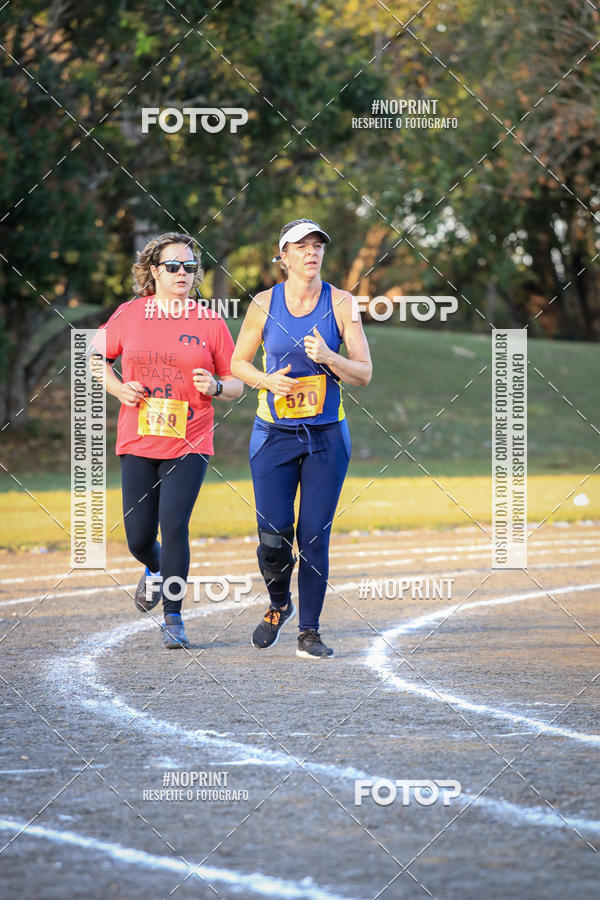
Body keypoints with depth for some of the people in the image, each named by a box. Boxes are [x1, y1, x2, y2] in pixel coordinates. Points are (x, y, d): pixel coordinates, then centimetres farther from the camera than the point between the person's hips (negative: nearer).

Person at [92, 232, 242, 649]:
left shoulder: (210, 323, 1)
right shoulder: (129, 315, 4)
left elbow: (237, 384, 7)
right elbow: (97, 357, 18)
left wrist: (216, 387, -15)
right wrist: (118, 388, 0)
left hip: (189, 444, -2)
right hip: (138, 442, 2)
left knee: (174, 525, -15)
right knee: (139, 538, 2)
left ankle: (173, 618, -4)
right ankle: (156, 571, 39)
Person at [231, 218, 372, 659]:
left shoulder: (341, 303, -3)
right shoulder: (264, 304, -1)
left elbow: (364, 373, -3)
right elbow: (238, 363, 9)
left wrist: (328, 357, -22)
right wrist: (268, 380, -11)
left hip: (327, 436, 0)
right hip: (274, 435, 0)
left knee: (314, 535, -5)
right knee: (274, 536, -6)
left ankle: (310, 630, 6)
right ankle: (279, 605, 24)